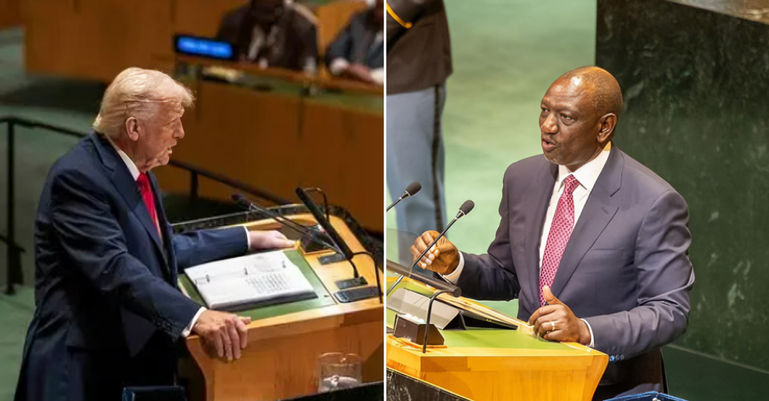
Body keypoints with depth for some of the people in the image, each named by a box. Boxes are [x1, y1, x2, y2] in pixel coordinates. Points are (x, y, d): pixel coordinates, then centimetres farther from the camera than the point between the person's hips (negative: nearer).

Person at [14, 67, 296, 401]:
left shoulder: (133, 168, 10)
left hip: (139, 355, 9)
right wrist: (194, 316, -39)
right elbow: (115, 268, -29)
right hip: (86, 368, -9)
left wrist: (248, 240, 23)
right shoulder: (78, 176, -17)